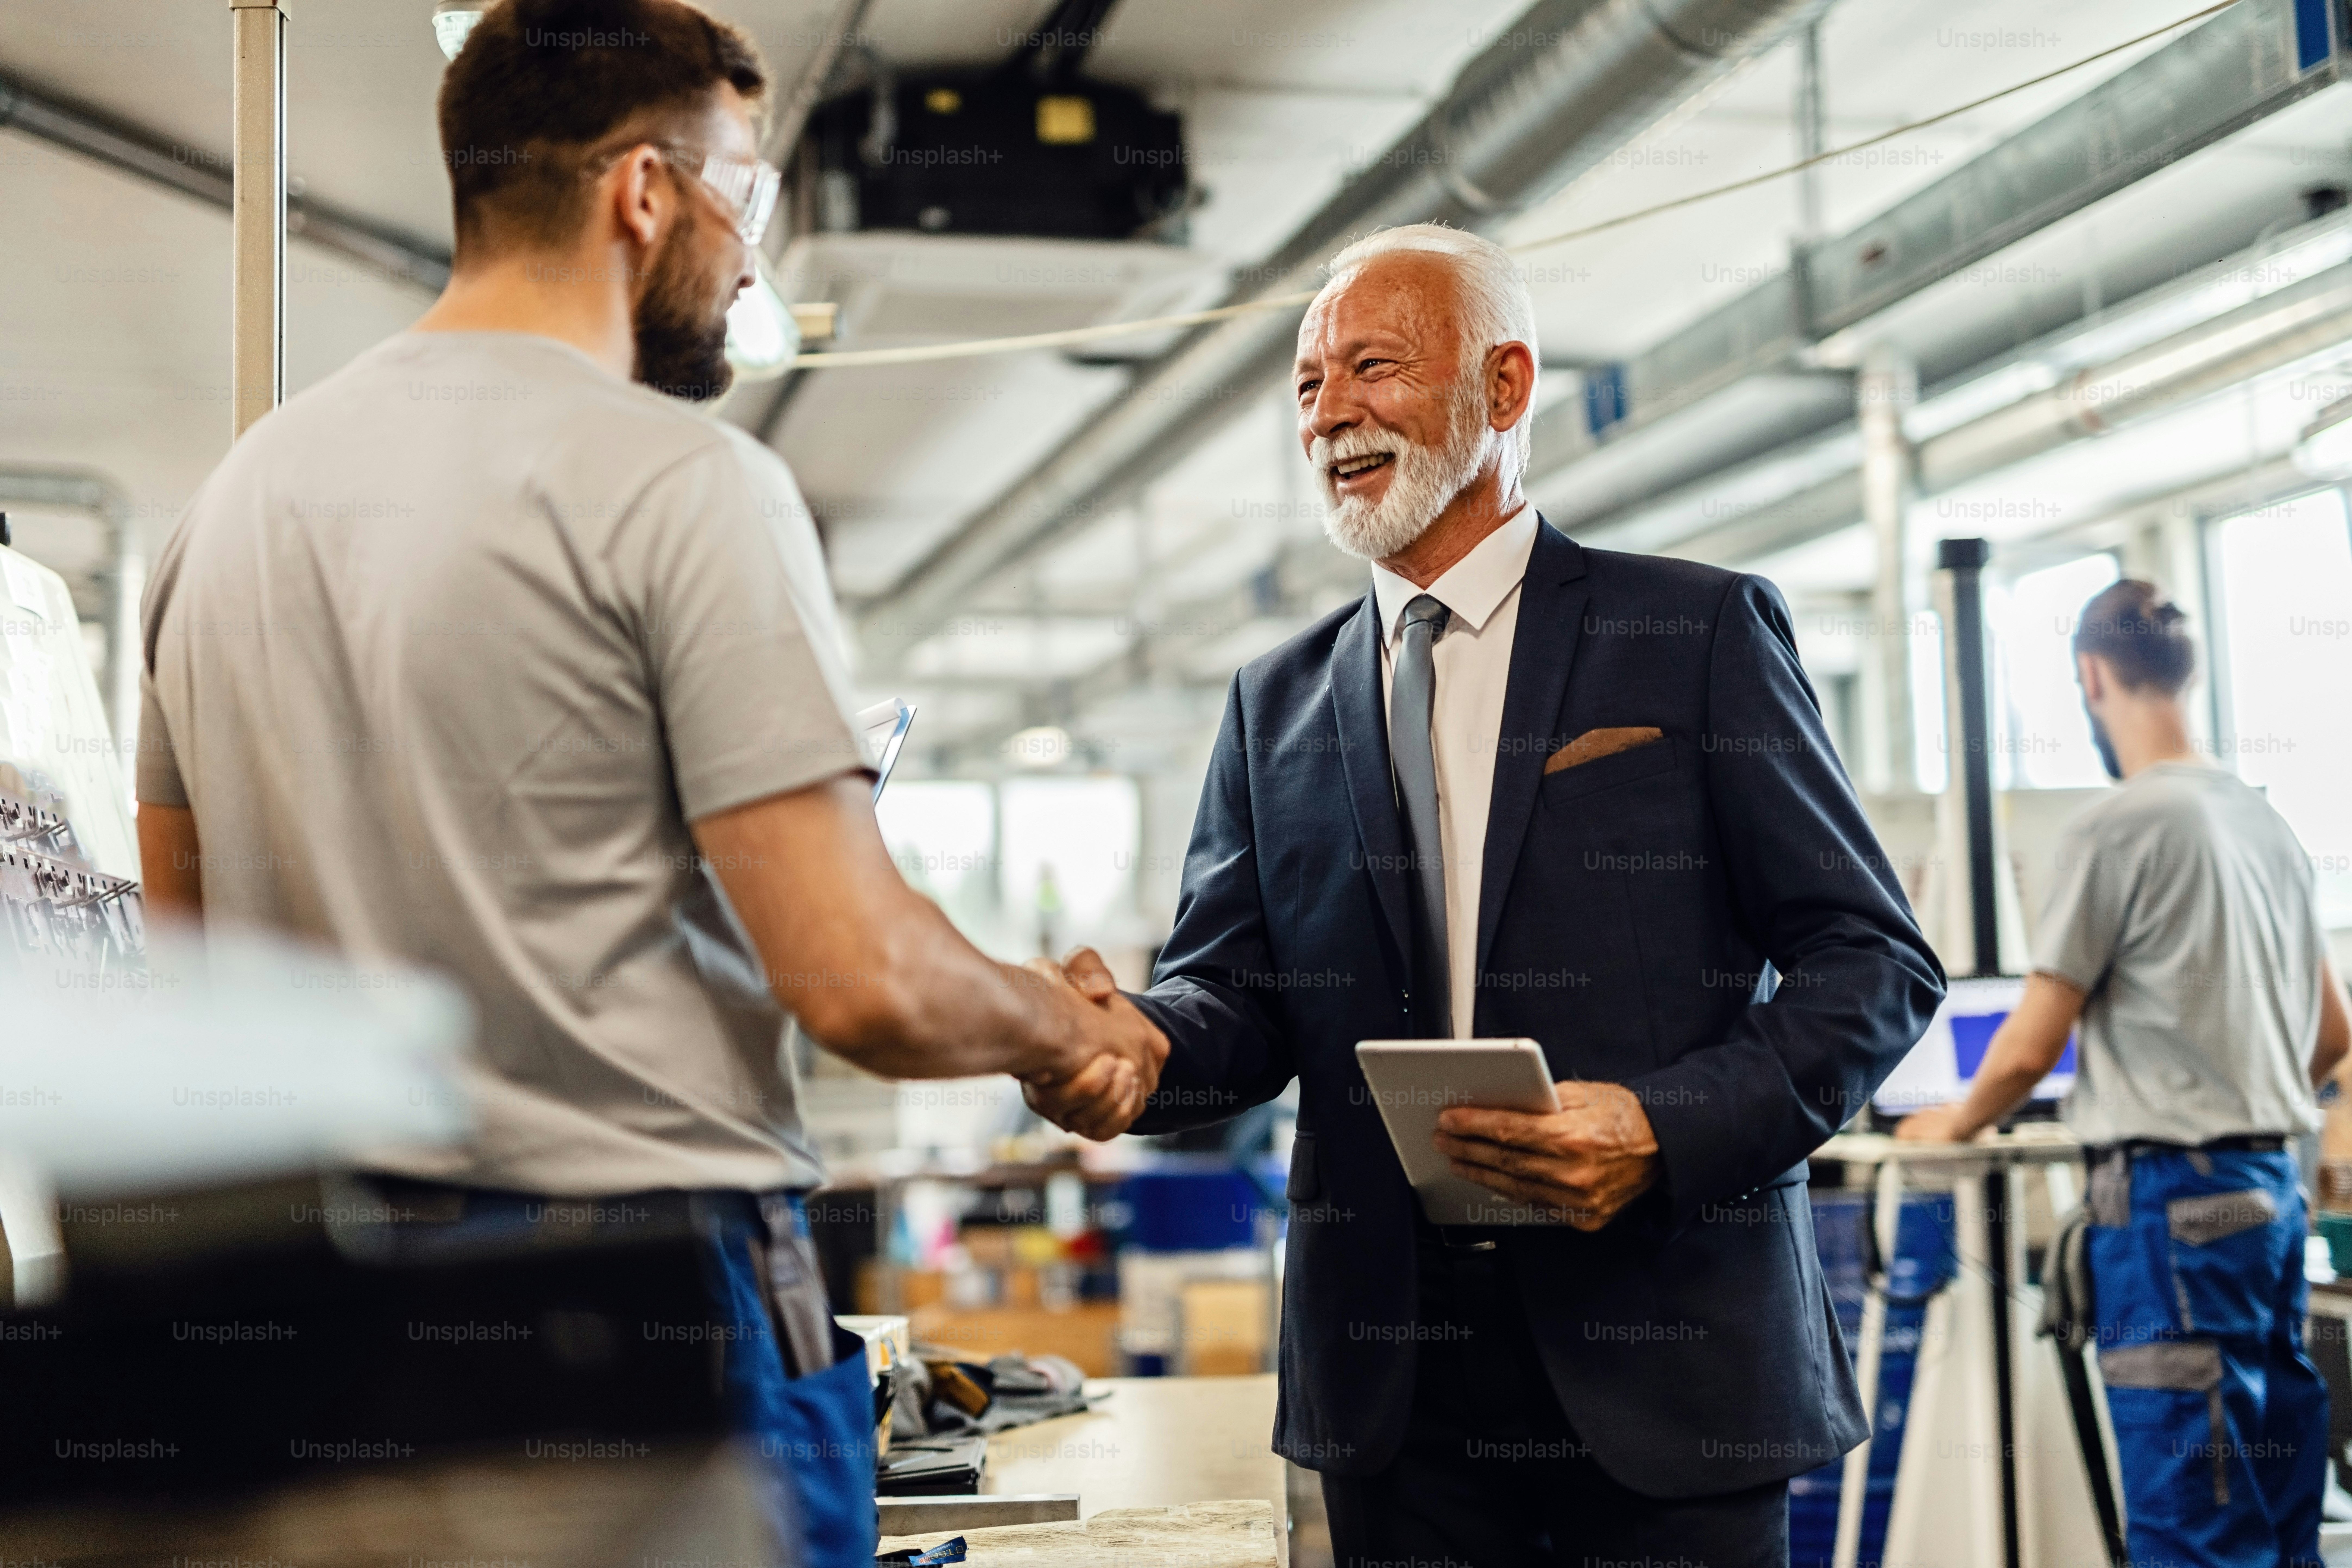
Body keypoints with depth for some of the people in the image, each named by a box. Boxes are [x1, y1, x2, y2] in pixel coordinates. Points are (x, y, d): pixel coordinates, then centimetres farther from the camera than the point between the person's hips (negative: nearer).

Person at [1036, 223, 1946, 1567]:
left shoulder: (1701, 634, 0)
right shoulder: (1280, 701, 12)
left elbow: (1875, 960, -3)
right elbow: (1236, 994, 6)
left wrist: (1664, 1127, -19)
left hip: (1664, 1368, -3)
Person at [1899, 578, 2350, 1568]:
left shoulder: (2118, 826, -11)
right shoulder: (2264, 820, 12)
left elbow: (2032, 1048, -9)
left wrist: (1959, 1123, 10)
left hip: (2173, 1192, -8)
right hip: (2272, 1184, 8)